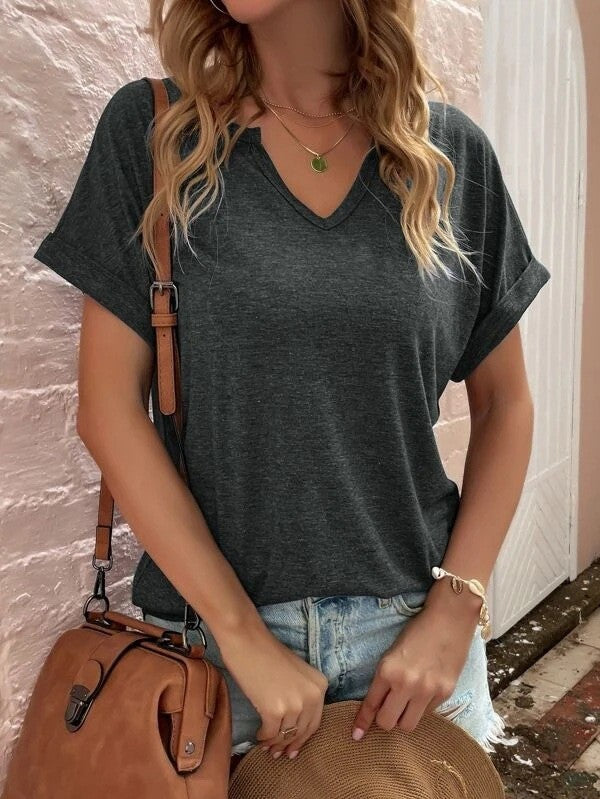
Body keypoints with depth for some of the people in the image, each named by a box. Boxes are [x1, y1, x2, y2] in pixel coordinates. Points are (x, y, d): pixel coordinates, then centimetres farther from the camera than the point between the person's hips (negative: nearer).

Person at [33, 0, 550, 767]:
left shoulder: (453, 154, -1)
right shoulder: (149, 130, -5)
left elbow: (503, 403, 4)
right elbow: (110, 406, -8)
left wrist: (453, 615, -5)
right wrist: (245, 638, -11)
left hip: (413, 625, 2)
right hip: (209, 630, -1)